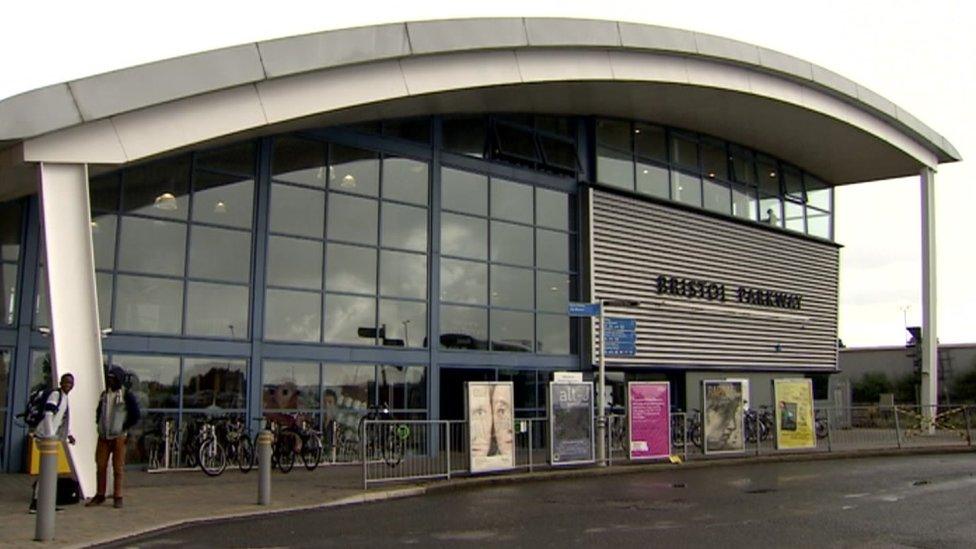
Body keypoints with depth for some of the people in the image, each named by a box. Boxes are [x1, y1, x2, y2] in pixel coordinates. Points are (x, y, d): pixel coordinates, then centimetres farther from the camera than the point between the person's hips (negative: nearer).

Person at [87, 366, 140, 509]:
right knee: (100, 466, 5)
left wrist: (124, 427, -7)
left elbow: (135, 415, -7)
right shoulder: (104, 394, 11)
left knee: (118, 468, 0)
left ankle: (117, 497, 5)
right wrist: (99, 424, 14)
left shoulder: (126, 395, -7)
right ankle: (100, 495, 15)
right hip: (103, 437, 5)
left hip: (118, 437, -5)